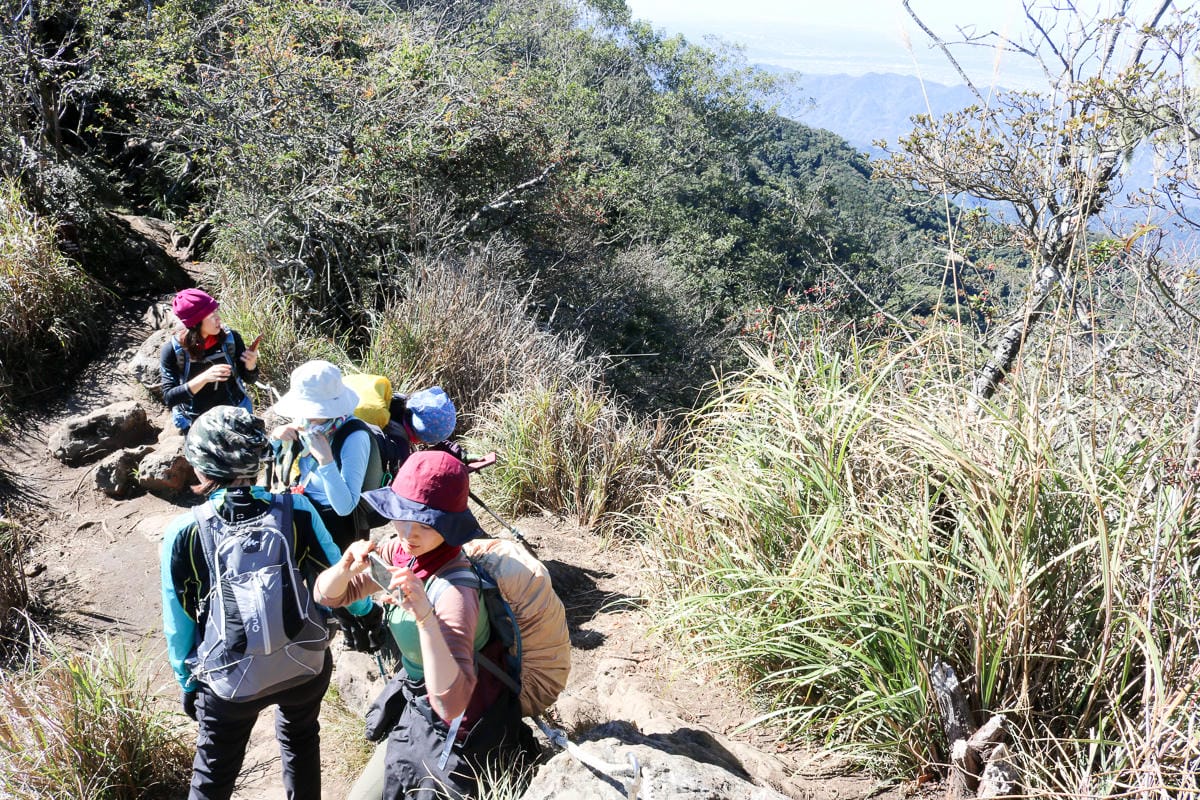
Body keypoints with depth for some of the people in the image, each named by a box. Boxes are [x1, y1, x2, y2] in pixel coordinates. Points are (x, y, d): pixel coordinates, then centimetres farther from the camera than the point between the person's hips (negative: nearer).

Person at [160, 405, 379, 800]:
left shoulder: (183, 533, -13)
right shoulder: (297, 511, -13)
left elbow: (179, 623, -3)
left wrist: (187, 681, 13)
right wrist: (367, 608, 20)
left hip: (231, 679, -1)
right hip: (306, 665, 2)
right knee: (300, 741, 31)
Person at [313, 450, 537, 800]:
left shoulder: (453, 589, -33)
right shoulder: (399, 550, -11)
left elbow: (451, 703, -41)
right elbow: (327, 594, -1)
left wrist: (425, 617, -50)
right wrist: (347, 565, -23)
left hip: (457, 727, -7)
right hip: (418, 706, 7)